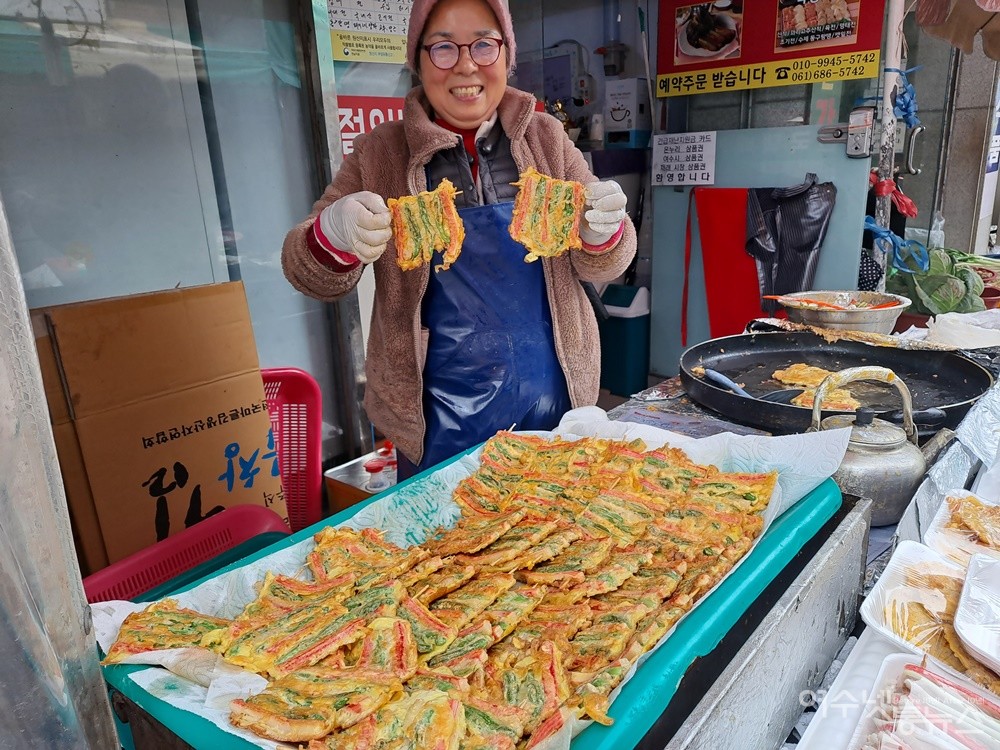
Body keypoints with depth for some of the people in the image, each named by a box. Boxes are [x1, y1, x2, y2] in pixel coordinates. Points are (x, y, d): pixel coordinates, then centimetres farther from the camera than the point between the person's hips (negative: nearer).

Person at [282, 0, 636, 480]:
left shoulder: (545, 138, 2)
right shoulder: (380, 153, -2)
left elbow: (597, 267, 1)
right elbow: (308, 274, -4)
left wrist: (602, 231, -22)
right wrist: (334, 236, -27)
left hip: (552, 399, 2)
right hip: (439, 416, -1)